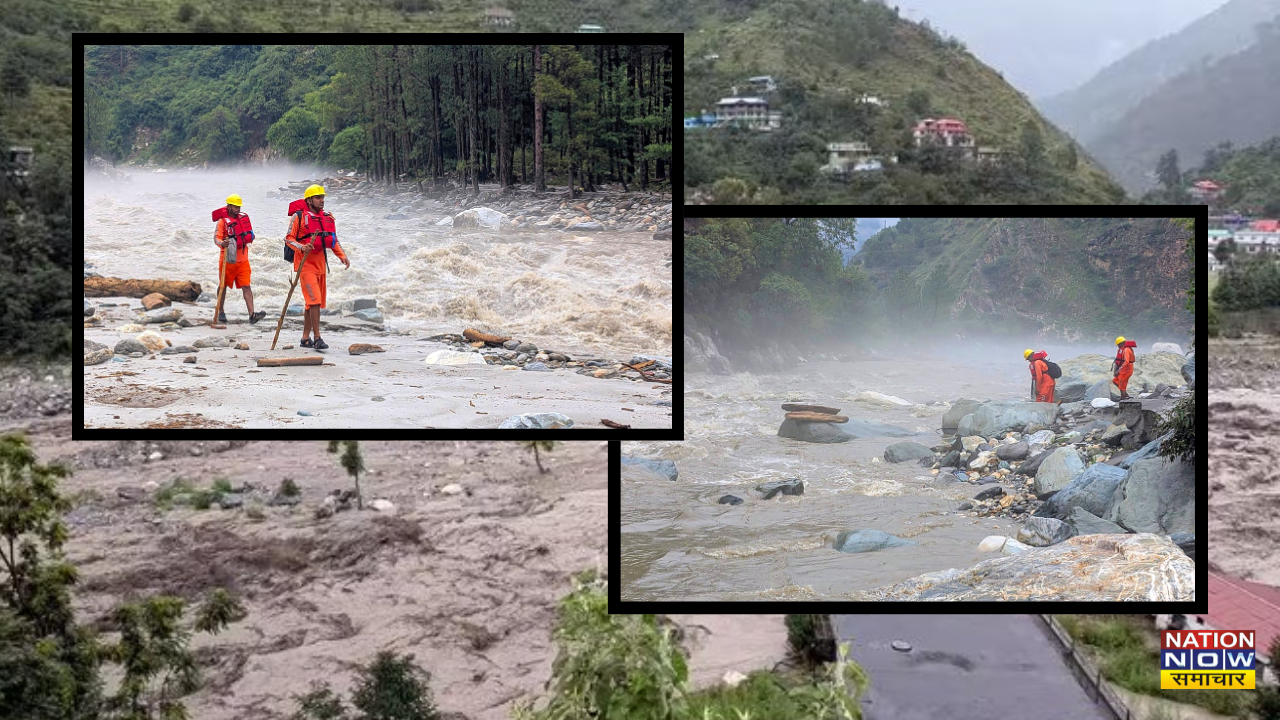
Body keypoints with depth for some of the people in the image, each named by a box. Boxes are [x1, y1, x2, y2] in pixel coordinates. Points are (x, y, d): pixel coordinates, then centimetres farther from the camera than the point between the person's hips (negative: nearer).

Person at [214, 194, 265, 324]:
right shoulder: (223, 221, -7)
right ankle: (220, 312, 25)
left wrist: (248, 238, 3)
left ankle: (252, 315, -15)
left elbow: (249, 235, 23)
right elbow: (217, 237, -15)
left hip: (242, 259, 4)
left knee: (246, 286, -6)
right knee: (223, 286, 10)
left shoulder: (244, 217, 9)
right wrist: (222, 243, -35)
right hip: (227, 259, -3)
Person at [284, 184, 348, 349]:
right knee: (315, 300, -16)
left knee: (312, 303, 12)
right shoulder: (299, 216, -7)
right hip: (305, 264, -7)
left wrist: (342, 255, 2)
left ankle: (305, 338, 22)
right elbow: (288, 238, -6)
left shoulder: (327, 218, 10)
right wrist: (301, 247, -23)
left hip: (320, 264, 7)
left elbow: (333, 240, 16)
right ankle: (317, 338, -14)